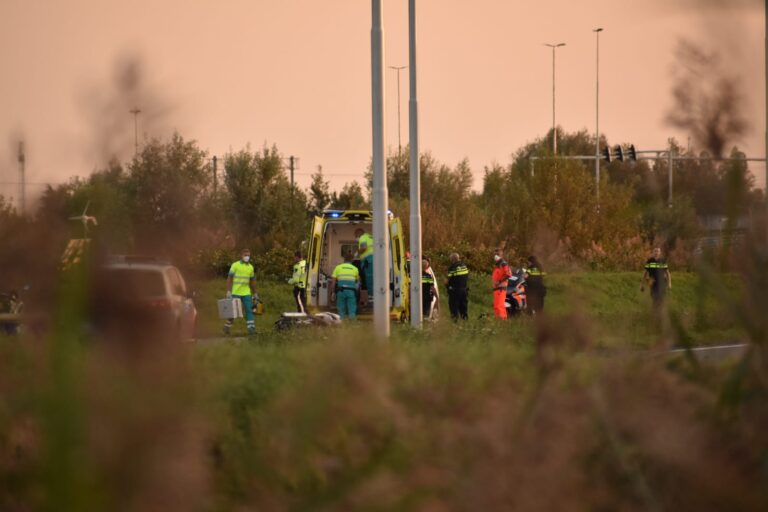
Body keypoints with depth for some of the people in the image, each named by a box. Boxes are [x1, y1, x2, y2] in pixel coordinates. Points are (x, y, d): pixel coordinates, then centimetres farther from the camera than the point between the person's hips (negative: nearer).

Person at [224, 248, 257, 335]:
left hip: (246, 293, 4)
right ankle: (227, 328, 16)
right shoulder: (235, 265, -5)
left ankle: (251, 328, -10)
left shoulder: (250, 267, 10)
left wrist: (255, 293, 17)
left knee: (249, 310, -6)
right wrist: (228, 291, -14)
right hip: (236, 293, -4)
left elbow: (252, 281, 17)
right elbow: (229, 279, -6)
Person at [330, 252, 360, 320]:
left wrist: (333, 292, 6)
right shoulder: (355, 269, 12)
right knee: (352, 312, -1)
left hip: (341, 291, 0)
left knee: (341, 312, 6)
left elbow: (333, 281, 2)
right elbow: (358, 280, 30)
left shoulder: (338, 267, 9)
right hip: (351, 291, 0)